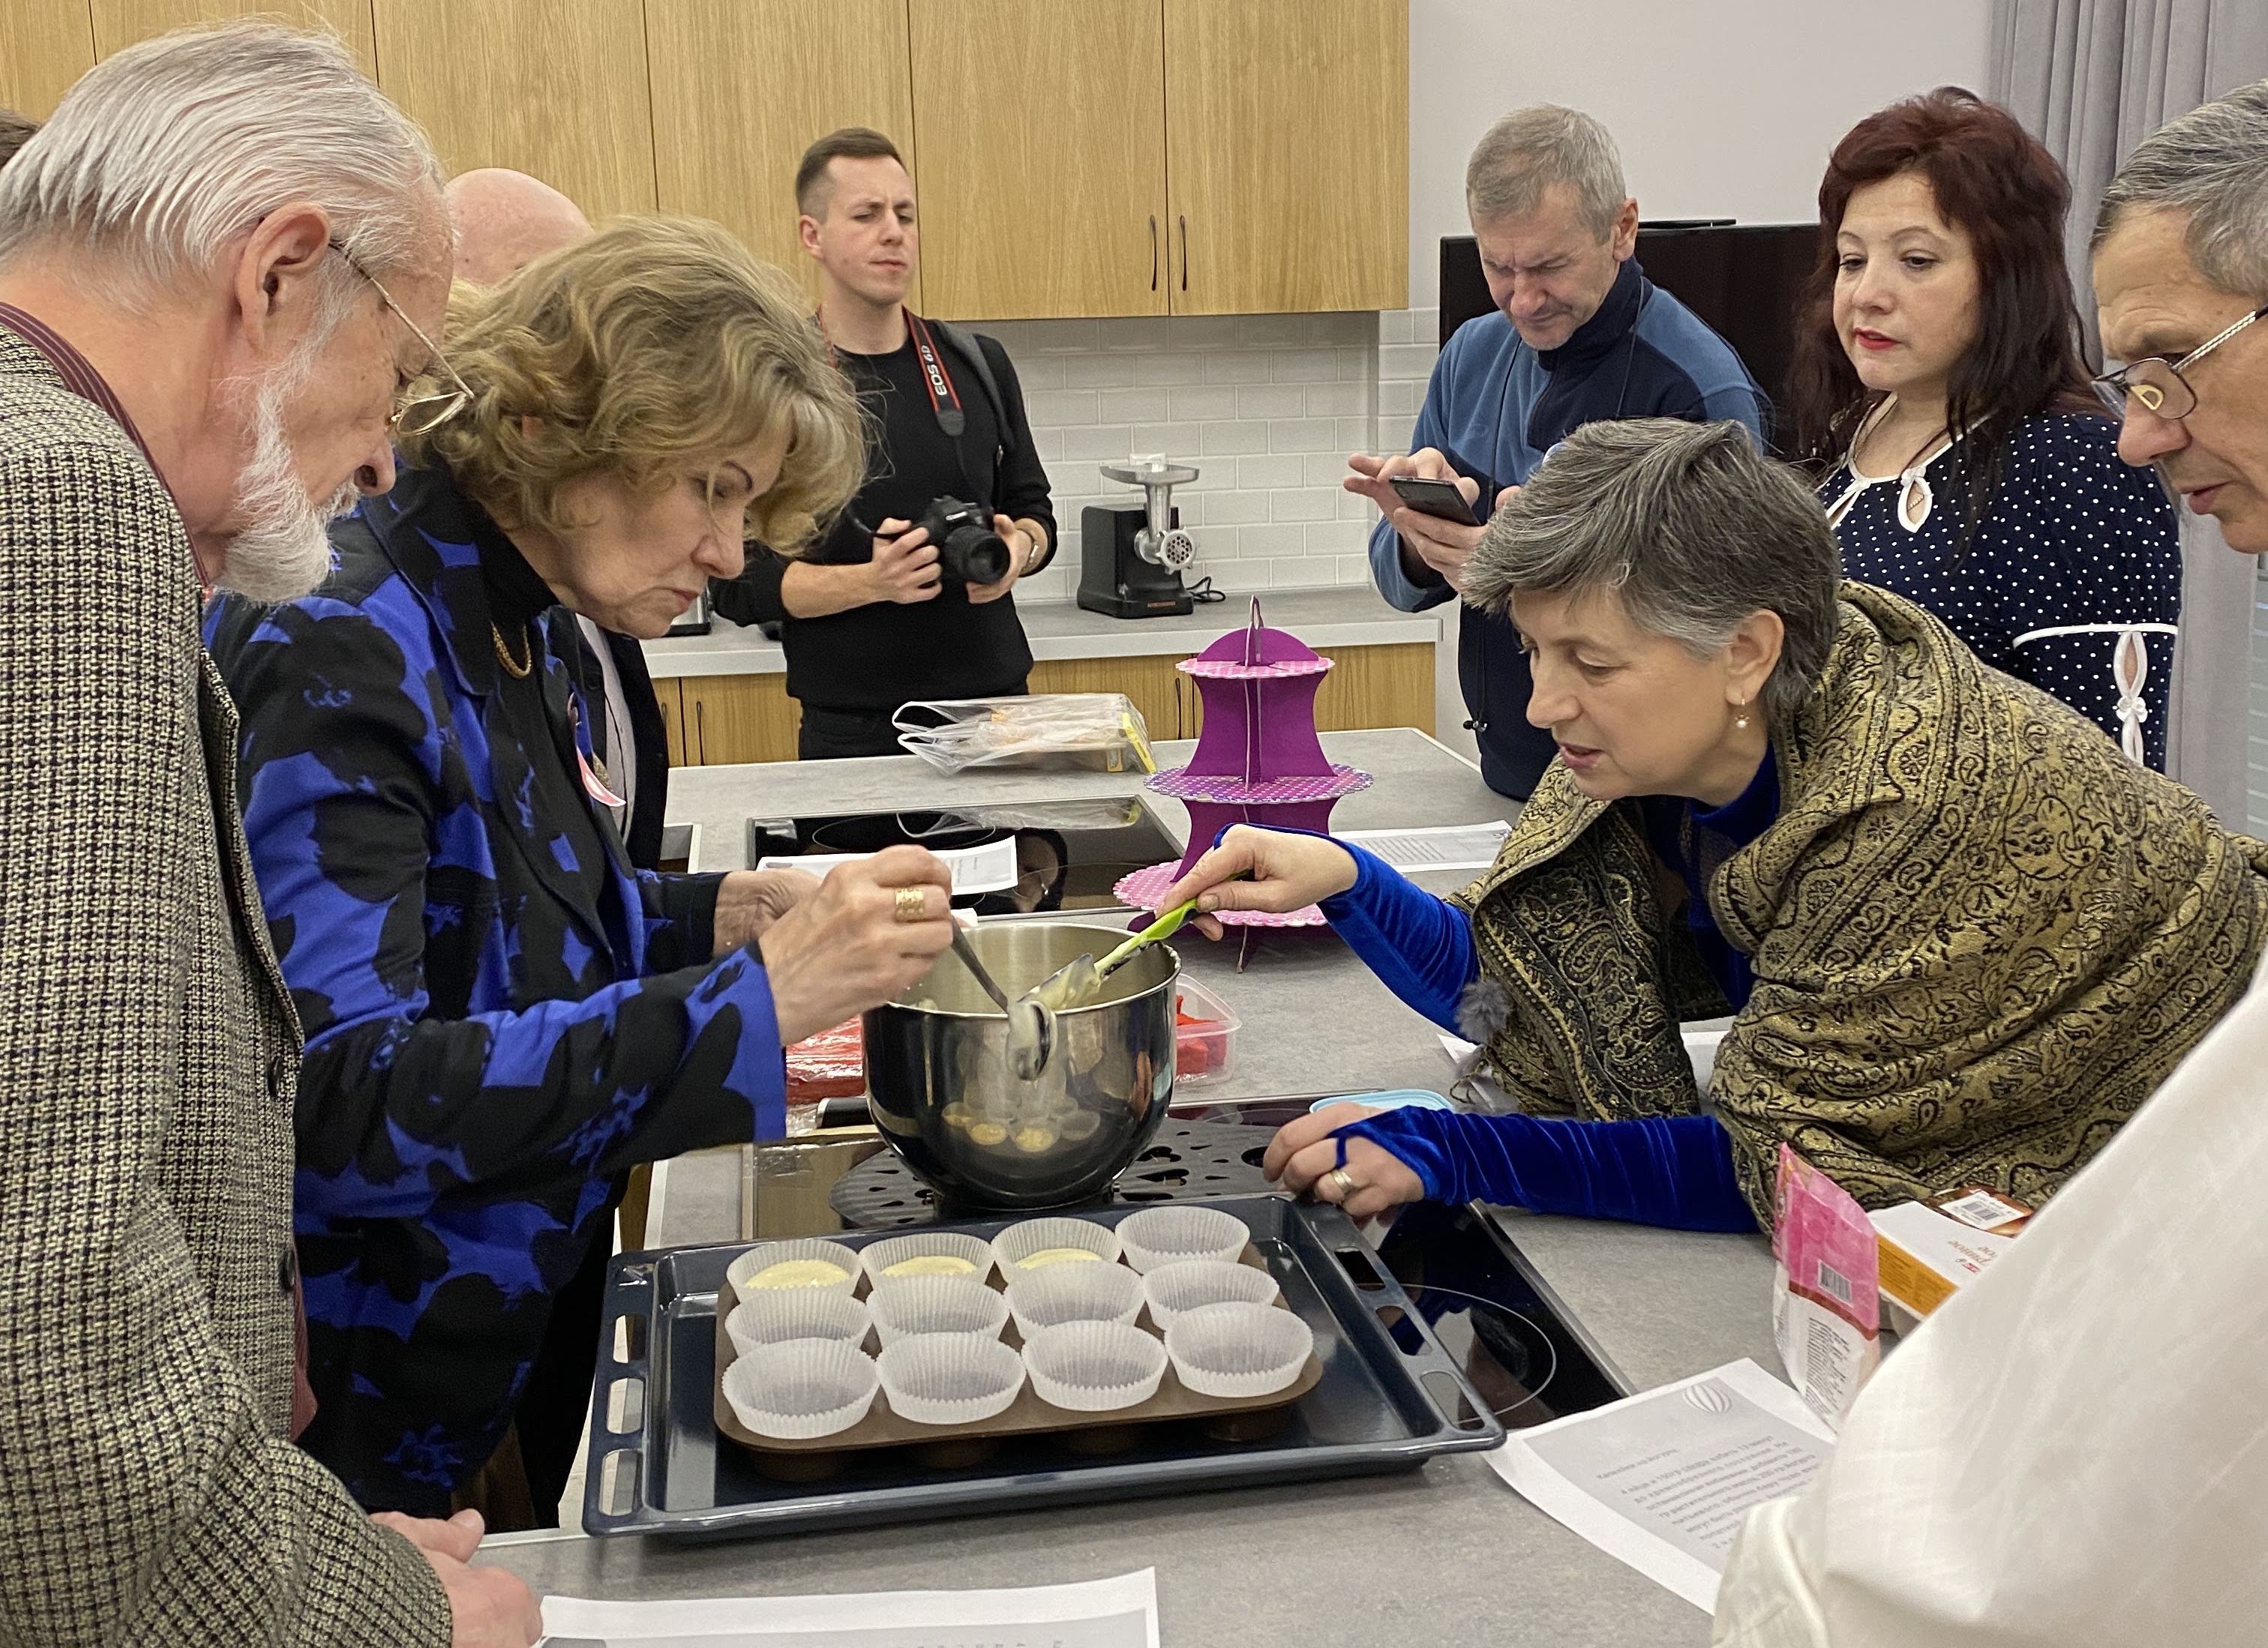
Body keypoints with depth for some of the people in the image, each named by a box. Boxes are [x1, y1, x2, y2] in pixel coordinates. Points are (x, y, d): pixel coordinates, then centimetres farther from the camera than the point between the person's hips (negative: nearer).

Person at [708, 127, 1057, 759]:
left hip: (997, 709, 3)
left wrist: (1019, 548, -7)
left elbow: (1033, 511, 15)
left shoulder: (978, 366, 6)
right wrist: (872, 582, -21)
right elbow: (737, 582, -7)